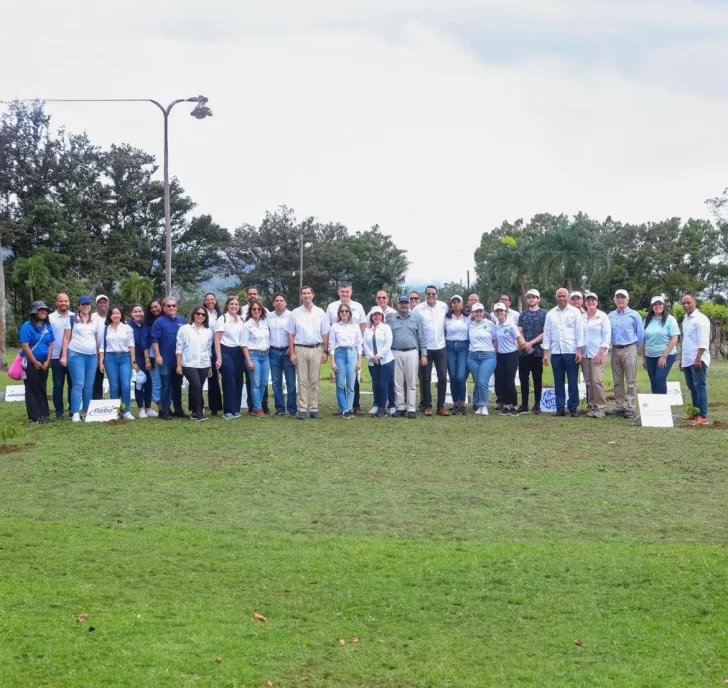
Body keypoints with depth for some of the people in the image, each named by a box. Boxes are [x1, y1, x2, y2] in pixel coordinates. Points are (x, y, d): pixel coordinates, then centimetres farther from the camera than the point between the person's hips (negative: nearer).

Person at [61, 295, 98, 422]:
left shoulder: (94, 321, 14)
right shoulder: (73, 319, 3)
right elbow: (66, 338, 2)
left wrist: (99, 356, 14)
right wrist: (64, 355, -5)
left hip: (92, 356, 4)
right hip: (76, 355, -4)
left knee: (89, 385, 6)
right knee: (78, 384, -8)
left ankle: (88, 412, 13)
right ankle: (75, 413, -6)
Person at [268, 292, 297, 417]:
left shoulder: (291, 316, -3)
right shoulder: (269, 316, 8)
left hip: (287, 351, -3)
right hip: (273, 352, 3)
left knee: (291, 382, -3)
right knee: (276, 382, 5)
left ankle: (292, 409, 2)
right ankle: (280, 408, 11)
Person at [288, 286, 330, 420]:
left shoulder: (320, 312, 6)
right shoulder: (295, 313, 4)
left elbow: (325, 334, 7)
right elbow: (291, 334, 4)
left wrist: (325, 352, 1)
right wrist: (292, 353, -2)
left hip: (316, 349, 1)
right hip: (300, 349, -1)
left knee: (314, 381, 4)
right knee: (302, 380, 1)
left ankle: (314, 409, 7)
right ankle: (302, 409, 2)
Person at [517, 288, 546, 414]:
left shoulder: (544, 314, 2)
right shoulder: (523, 314, 12)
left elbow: (545, 333, -5)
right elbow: (519, 332, 6)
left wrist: (531, 343, -12)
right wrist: (525, 345, -10)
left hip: (537, 351, -3)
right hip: (523, 352, 3)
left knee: (537, 379, 2)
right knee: (523, 378, 4)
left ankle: (537, 405, 7)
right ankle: (524, 404, 10)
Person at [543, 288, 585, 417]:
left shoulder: (575, 312, 3)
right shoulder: (550, 314, 9)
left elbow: (579, 332, 0)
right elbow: (547, 334, 9)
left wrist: (580, 351, -7)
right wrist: (545, 353, 4)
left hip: (571, 352, -2)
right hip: (556, 353, 3)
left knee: (573, 382, 0)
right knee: (558, 382, 5)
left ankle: (573, 408, 5)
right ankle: (560, 408, 10)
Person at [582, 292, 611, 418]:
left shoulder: (603, 316, -1)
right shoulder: (582, 317, 9)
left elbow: (607, 336, -4)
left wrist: (601, 353, -11)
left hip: (598, 354, -4)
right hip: (585, 354, 4)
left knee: (597, 380, -12)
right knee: (588, 382, 4)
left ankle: (600, 408, -6)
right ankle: (592, 406, 12)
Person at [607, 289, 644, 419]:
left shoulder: (634, 315, -3)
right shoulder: (610, 316, 9)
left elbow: (640, 333, 1)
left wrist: (636, 347, 7)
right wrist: (612, 345, 13)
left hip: (629, 350, -5)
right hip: (615, 350, 5)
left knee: (630, 381, -4)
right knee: (617, 382, 8)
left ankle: (630, 408, -3)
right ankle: (619, 407, 14)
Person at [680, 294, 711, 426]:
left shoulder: (700, 319, -11)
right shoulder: (685, 320, 16)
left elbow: (703, 342, -18)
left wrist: (698, 359, -23)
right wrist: (682, 359, 20)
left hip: (698, 360, -9)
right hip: (687, 360, 9)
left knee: (700, 387, -7)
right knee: (692, 387, 12)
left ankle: (703, 416, -6)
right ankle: (695, 413, 19)